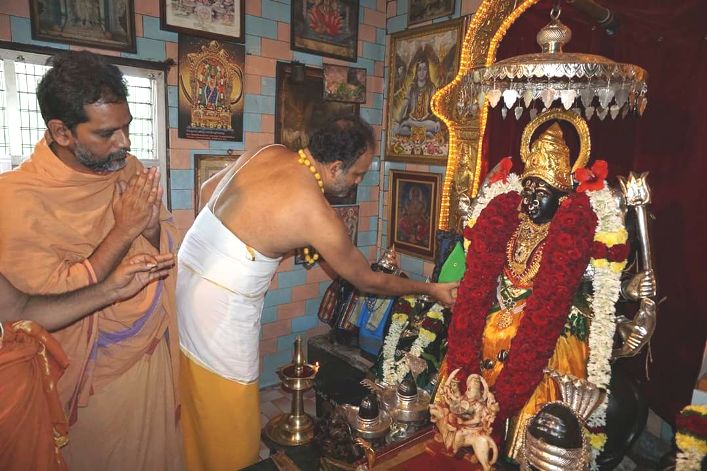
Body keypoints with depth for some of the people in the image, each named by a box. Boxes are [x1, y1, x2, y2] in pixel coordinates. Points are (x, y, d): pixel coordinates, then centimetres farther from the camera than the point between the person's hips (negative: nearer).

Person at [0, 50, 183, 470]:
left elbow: (171, 250, 1)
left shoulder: (130, 169, -5)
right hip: (93, 376, -4)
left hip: (154, 357, 4)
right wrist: (124, 231, -26)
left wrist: (152, 228, -21)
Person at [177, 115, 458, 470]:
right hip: (223, 305, -8)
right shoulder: (316, 215, -19)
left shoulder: (269, 153, 0)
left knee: (198, 406, 24)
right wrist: (430, 289, 7)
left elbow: (209, 188, 14)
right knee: (230, 419, 11)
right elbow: (367, 281, -6)